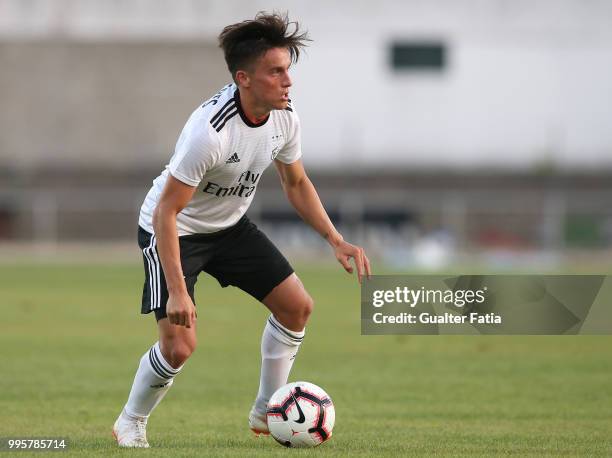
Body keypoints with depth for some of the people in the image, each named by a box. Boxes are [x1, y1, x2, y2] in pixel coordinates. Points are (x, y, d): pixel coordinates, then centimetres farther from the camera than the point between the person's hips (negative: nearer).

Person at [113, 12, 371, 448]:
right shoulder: (210, 130, -36)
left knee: (297, 307, 3)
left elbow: (296, 183, 7)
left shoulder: (285, 117, -13)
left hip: (231, 225, 7)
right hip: (174, 231, -7)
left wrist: (337, 240, -4)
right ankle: (130, 423, 10)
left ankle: (267, 413, 20)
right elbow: (166, 211, -32)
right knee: (179, 345, -17)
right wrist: (178, 292, -35)